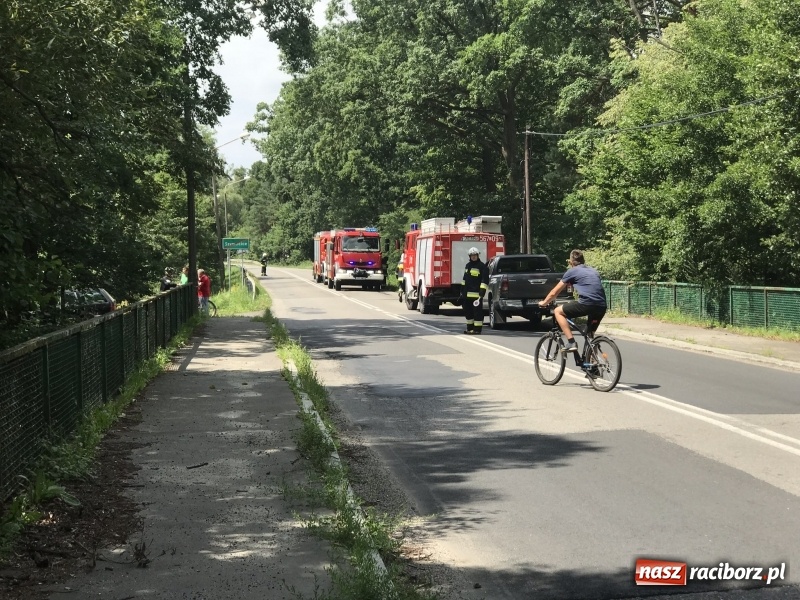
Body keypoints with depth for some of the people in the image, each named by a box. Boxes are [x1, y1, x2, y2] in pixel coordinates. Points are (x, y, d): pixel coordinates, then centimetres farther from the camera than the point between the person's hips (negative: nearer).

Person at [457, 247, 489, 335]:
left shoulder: (482, 266, -6)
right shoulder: (468, 265, 18)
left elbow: (485, 281, -12)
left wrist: (482, 293, -18)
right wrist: (462, 292, 21)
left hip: (476, 294, -8)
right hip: (467, 294, 8)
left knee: (477, 311, -7)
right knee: (468, 311, 12)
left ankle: (477, 329, -4)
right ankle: (470, 328, 23)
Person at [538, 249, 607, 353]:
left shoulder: (572, 271, 12)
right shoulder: (593, 271, 29)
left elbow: (554, 292, 19)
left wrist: (544, 303, 37)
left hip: (587, 304, -6)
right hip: (602, 306, 6)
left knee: (558, 311, 12)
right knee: (590, 335, 24)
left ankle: (571, 343, 1)